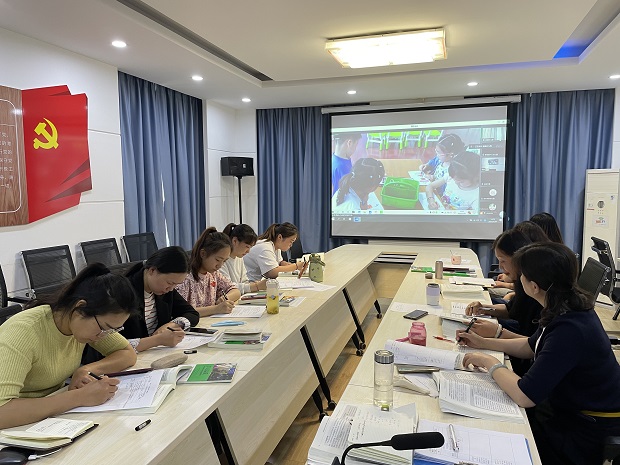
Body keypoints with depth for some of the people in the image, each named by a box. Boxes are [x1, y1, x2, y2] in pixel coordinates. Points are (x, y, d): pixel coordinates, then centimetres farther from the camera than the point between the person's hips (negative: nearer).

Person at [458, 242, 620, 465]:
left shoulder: (570, 330, -34)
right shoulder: (568, 308, -5)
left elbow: (525, 396, -33)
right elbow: (532, 346, 14)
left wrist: (490, 363, -18)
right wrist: (484, 343, 9)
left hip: (587, 432, -7)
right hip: (569, 407, 8)